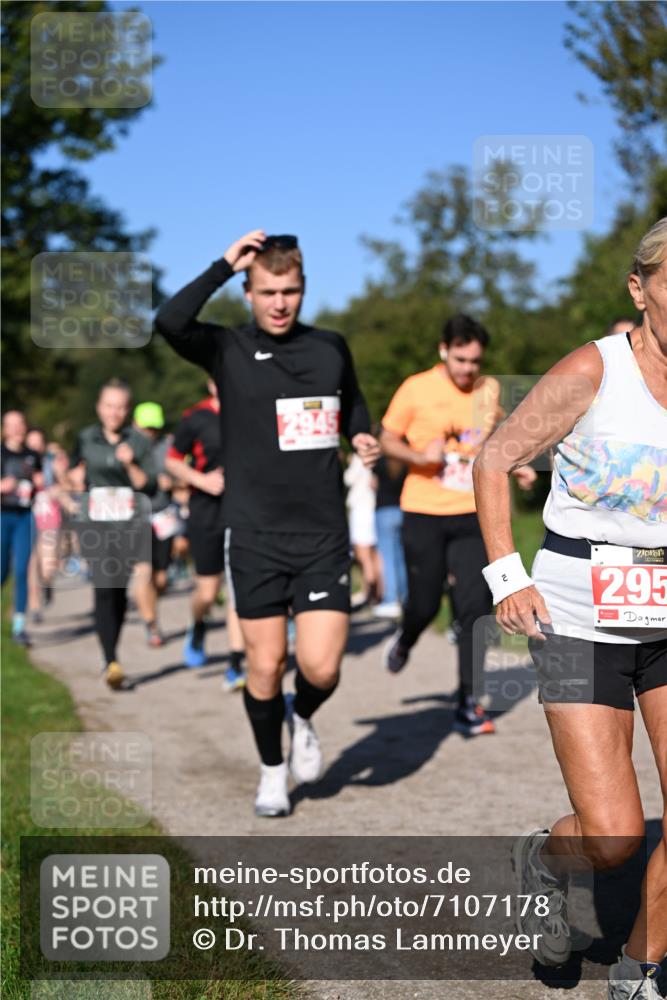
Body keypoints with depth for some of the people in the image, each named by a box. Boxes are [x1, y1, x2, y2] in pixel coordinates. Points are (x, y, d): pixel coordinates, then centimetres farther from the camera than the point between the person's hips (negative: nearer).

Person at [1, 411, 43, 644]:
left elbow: (40, 487, 19)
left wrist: (39, 483, -2)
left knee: (22, 571, -6)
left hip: (25, 517, 2)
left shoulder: (32, 456, 9)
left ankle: (19, 625, -3)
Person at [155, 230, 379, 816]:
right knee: (265, 665, 5)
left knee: (321, 667, -7)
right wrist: (224, 266, -20)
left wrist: (362, 436, 8)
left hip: (324, 537, 2)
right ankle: (273, 771, 29)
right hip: (255, 537, -1)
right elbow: (170, 323, -24)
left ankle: (303, 721, 28)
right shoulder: (228, 349, -3)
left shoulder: (331, 348, 7)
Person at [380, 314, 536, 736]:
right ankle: (404, 642, 39)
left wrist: (517, 468, 7)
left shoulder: (491, 390, 6)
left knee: (475, 606, -7)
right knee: (425, 603, 2)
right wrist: (419, 456, -16)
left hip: (473, 514, 2)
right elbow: (388, 440, 3)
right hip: (424, 514, -2)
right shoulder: (417, 388, -4)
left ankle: (469, 704, 0)